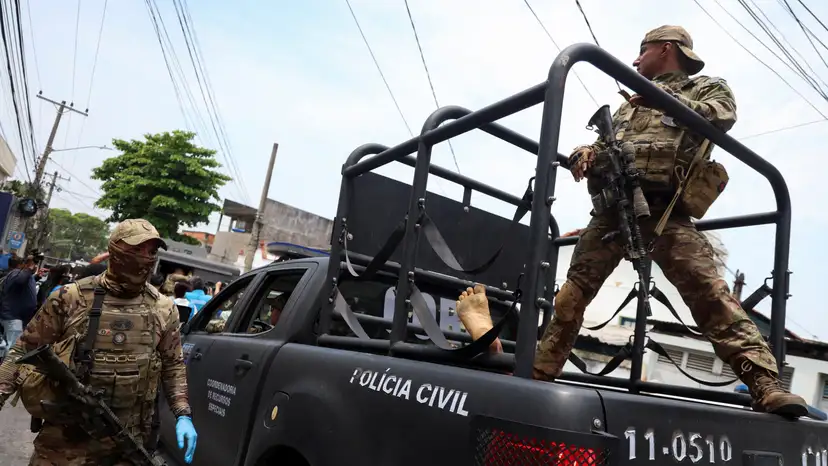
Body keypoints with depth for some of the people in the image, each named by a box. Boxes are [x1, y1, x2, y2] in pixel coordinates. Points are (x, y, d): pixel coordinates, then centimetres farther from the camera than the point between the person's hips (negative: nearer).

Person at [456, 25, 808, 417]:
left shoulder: (706, 87, 18)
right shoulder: (632, 100, 33)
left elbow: (722, 116, -4)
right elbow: (605, 143, 26)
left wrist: (667, 99, -10)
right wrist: (584, 154, 4)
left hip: (663, 211, -4)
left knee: (710, 293, -17)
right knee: (573, 292, 1)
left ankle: (765, 387, -17)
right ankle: (539, 374, 7)